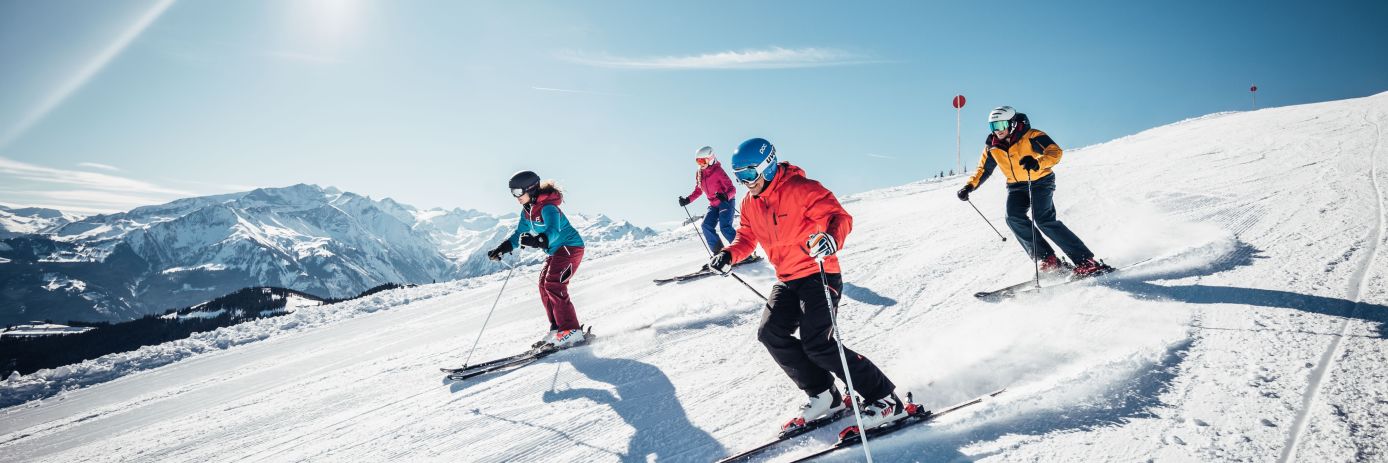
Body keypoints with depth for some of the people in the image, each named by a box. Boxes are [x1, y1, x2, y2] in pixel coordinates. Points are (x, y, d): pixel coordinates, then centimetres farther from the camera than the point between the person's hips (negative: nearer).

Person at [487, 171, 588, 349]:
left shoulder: (547, 207, -22)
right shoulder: (527, 210, 7)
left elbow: (553, 231, -39)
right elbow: (519, 234, 17)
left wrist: (538, 241, -58)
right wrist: (501, 248, 6)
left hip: (570, 247, -10)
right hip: (556, 251, 10)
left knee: (553, 285, -19)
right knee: (544, 286, 7)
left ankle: (572, 332, -19)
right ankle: (557, 328, 13)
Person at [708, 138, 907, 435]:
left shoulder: (800, 188, -15)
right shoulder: (749, 203, 8)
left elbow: (839, 216, -20)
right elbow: (747, 237, 20)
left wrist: (832, 237, -43)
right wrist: (730, 255, -1)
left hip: (818, 275, -8)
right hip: (787, 281, 8)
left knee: (817, 345, -17)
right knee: (770, 333, -8)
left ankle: (885, 399, -3)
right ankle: (823, 396, 6)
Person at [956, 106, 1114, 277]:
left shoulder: (1030, 136, -16)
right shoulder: (992, 147, -1)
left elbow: (1055, 151, -24)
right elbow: (983, 169, 12)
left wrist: (1038, 162, -44)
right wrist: (969, 186, -4)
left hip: (1040, 181, -5)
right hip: (1016, 186, 5)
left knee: (1044, 220, -23)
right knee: (1014, 218, -21)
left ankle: (1086, 261, -16)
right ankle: (1048, 259, -15)